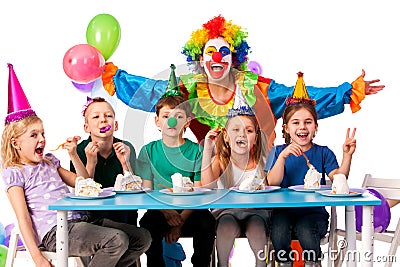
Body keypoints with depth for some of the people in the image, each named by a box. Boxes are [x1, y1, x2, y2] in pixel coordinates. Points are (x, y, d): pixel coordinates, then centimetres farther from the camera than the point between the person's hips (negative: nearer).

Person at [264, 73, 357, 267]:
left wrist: (347, 155, -18)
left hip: (314, 212, 0)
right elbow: (272, 183, -7)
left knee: (305, 231, -32)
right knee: (278, 234, -31)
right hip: (284, 210, 0)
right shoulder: (278, 151, 8)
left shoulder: (323, 153, 8)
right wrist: (283, 156, -20)